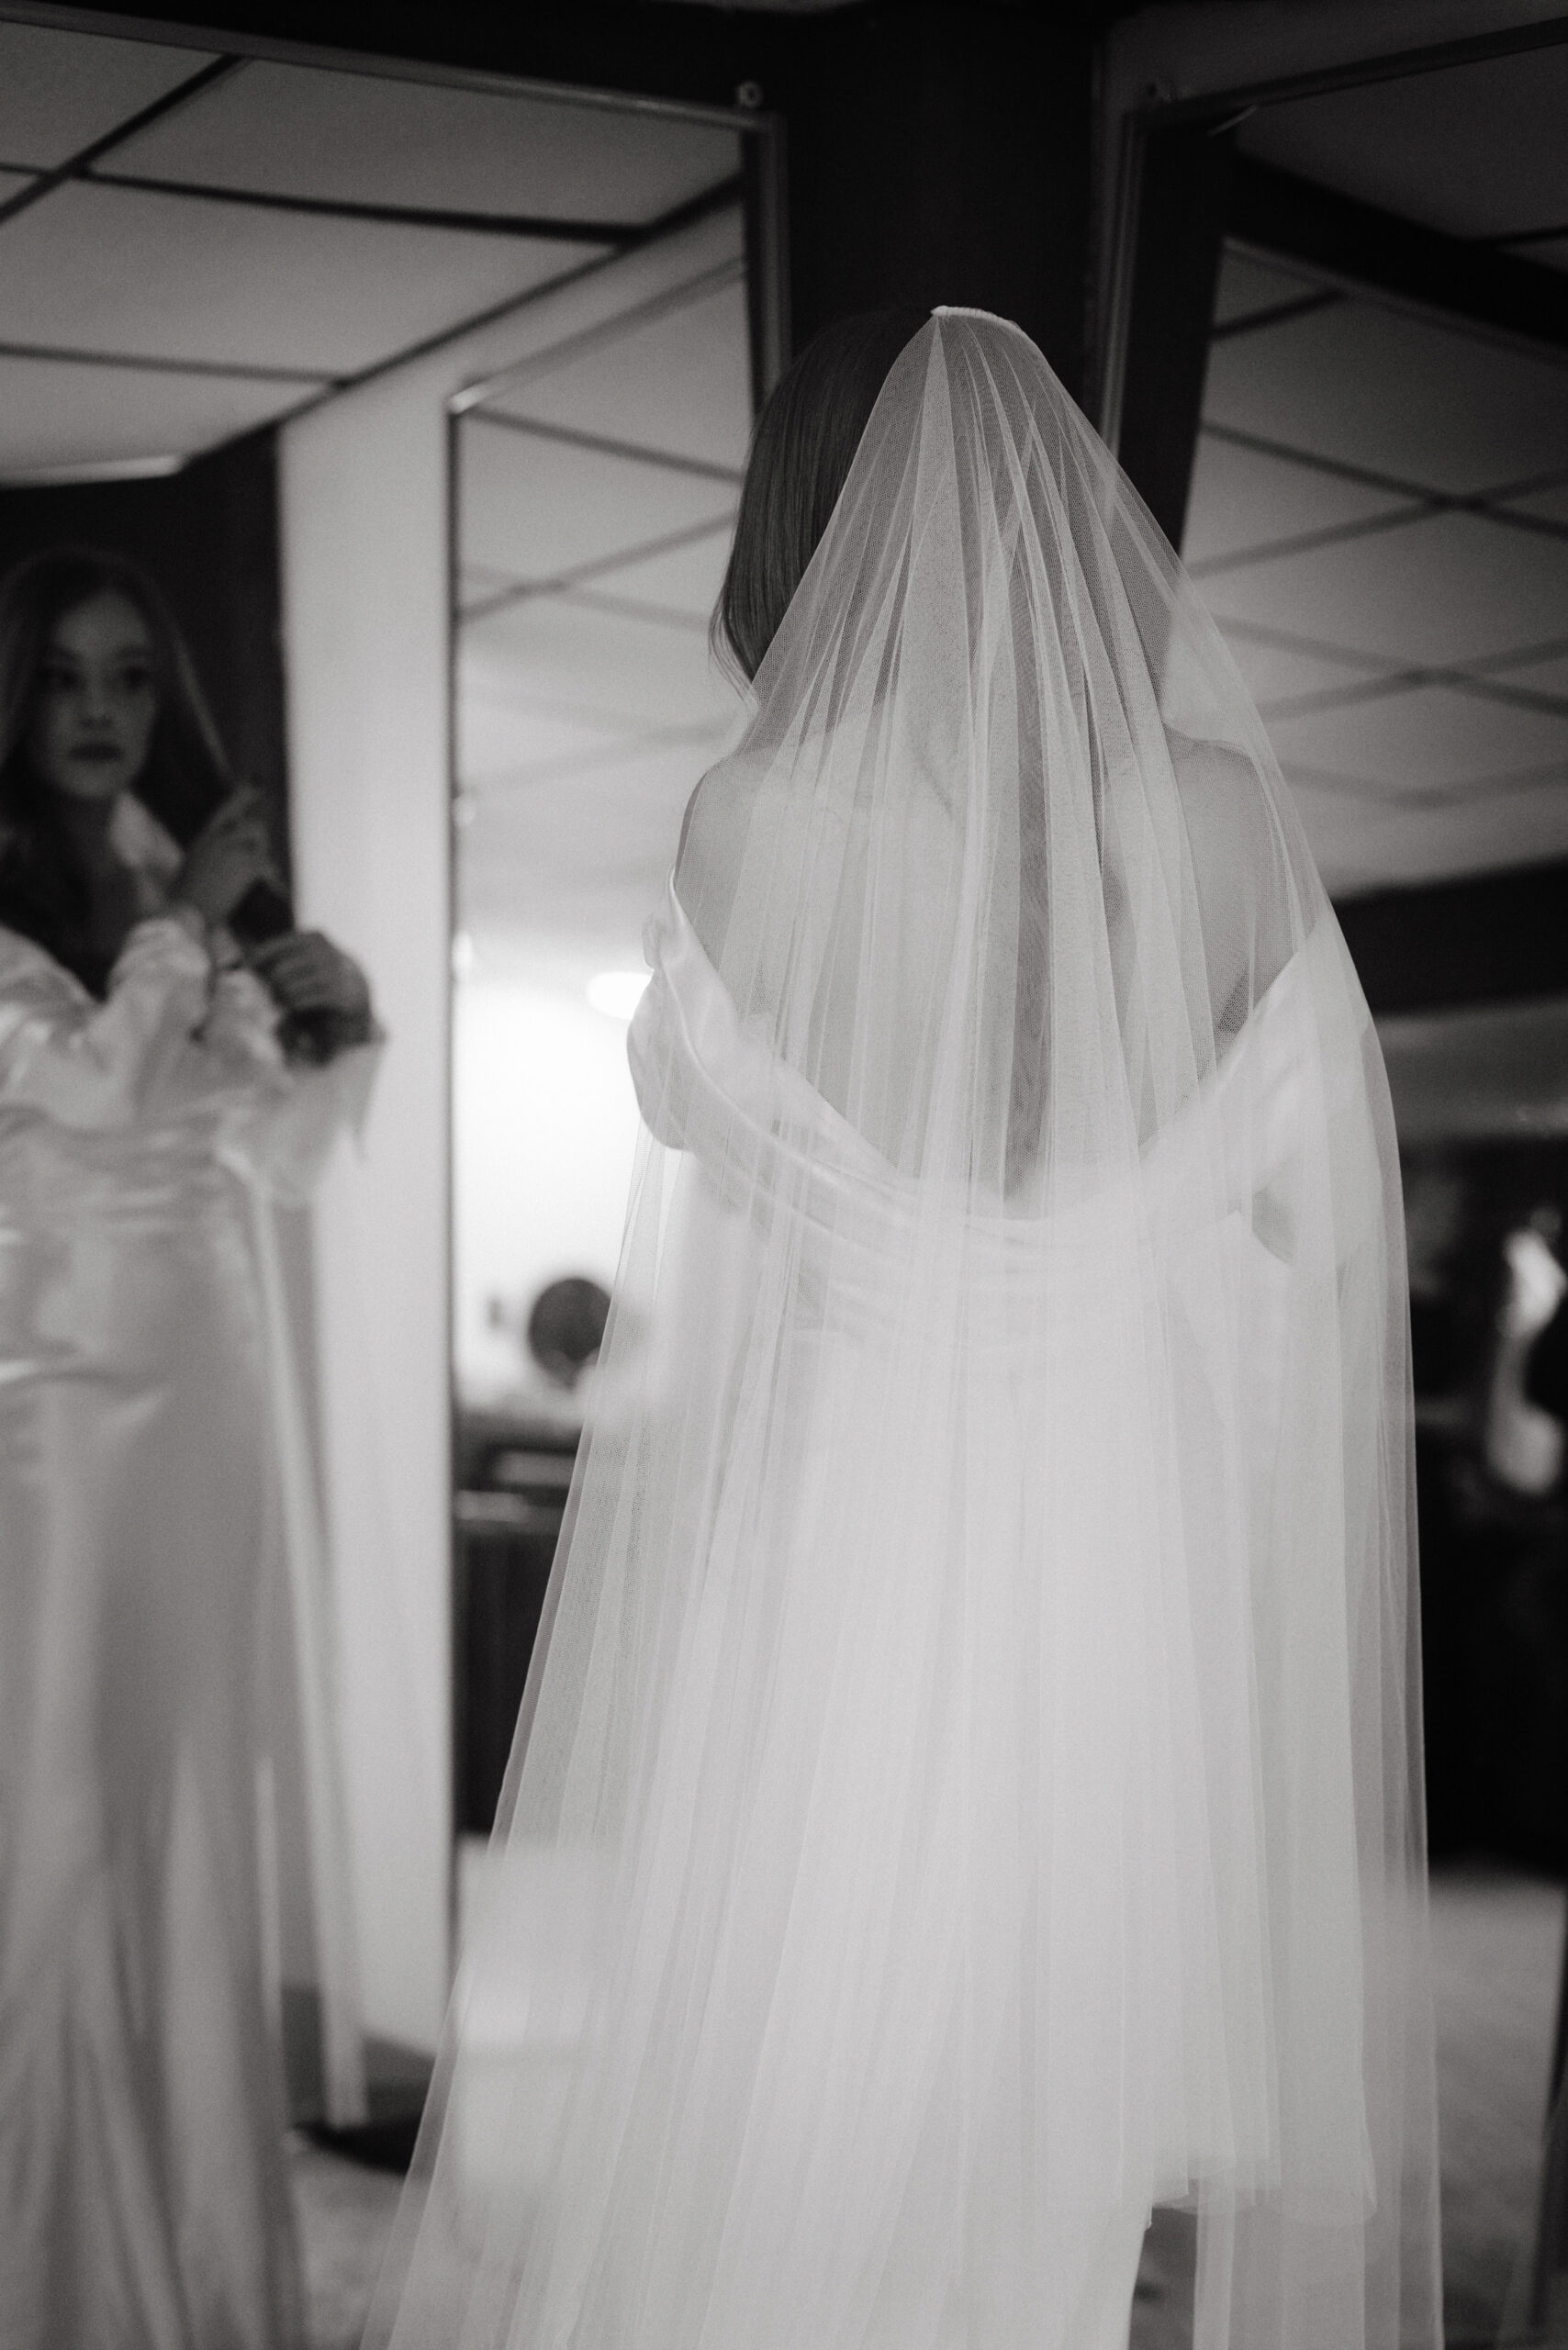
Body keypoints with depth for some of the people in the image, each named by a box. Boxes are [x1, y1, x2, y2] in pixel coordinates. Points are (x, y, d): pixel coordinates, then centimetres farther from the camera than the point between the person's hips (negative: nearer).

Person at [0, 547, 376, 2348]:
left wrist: (340, 1028, -3)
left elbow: (272, 1159, 14)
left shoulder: (180, 903, 12)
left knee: (191, 1813, 11)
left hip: (197, 1389, 6)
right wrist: (191, 917, -8)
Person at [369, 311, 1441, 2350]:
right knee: (1053, 2141, 16)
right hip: (1134, 1539, 3)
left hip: (844, 1522, -2)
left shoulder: (759, 817, -11)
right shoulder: (1226, 814, -5)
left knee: (781, 2122, 12)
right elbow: (1319, 1212, 0)